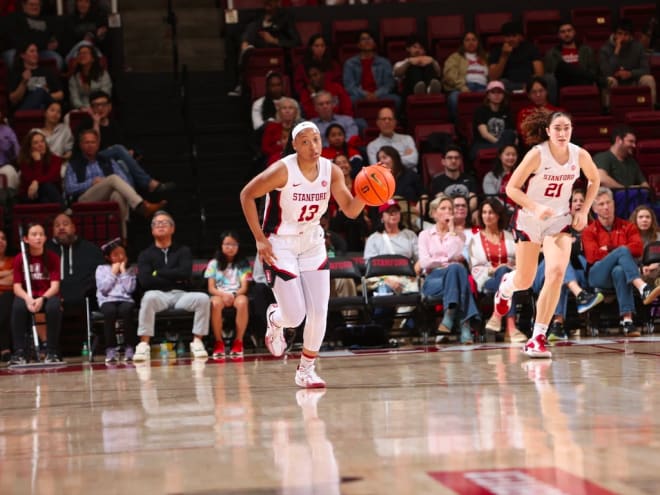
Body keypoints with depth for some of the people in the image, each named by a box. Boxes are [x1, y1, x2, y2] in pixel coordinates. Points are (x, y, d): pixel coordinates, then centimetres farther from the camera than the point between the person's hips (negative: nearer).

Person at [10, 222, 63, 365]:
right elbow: (17, 287, -6)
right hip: (27, 296, 1)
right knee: (18, 307, -34)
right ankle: (19, 353, -28)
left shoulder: (53, 258, -3)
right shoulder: (19, 259, -2)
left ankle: (52, 352, -23)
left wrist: (42, 298, -29)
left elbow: (55, 286, -10)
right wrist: (27, 298, -28)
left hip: (48, 295, -1)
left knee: (54, 307, -35)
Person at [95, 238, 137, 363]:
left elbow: (130, 289, -1)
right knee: (110, 311, -36)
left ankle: (130, 348, -31)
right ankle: (111, 349, -30)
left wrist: (123, 271, 2)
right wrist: (113, 273, 2)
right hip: (107, 301, 0)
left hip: (125, 300, 0)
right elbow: (103, 289, -1)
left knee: (126, 310, -36)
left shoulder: (130, 270, 15)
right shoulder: (101, 269, 14)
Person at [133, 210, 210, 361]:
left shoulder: (183, 251, 16)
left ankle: (197, 341, -21)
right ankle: (144, 344, -37)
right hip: (159, 295, -1)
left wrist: (158, 273, -2)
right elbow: (145, 281, -5)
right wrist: (174, 278, -5)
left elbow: (185, 273, -4)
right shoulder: (145, 254, 13)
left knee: (203, 298, -28)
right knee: (149, 297, -37)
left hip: (181, 295, 2)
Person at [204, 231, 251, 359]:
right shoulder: (214, 263, 9)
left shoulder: (243, 264, 10)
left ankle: (238, 342, -27)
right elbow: (211, 288, 1)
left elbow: (244, 287, 1)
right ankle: (219, 342, -26)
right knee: (215, 303, -38)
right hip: (219, 294, 0)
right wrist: (223, 294, -19)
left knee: (242, 302, -38)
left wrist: (233, 294, -21)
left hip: (237, 295, 0)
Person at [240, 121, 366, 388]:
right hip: (280, 245, -4)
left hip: (312, 243, 5)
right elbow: (247, 195, -13)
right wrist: (260, 238, -16)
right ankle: (275, 319, 29)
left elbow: (350, 210, -5)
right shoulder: (283, 170, -21)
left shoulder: (331, 171, -7)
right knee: (294, 315, -9)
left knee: (319, 312, -4)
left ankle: (306, 370, 14)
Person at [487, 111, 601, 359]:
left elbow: (594, 180, 12)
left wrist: (583, 211, 2)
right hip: (529, 219, -2)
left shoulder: (580, 155, -9)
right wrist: (536, 208, -28)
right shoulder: (537, 155, -19)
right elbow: (511, 188, -15)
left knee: (556, 273, -21)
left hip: (559, 220, 2)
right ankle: (505, 287, 51)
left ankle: (537, 338, -13)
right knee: (524, 282, 9)